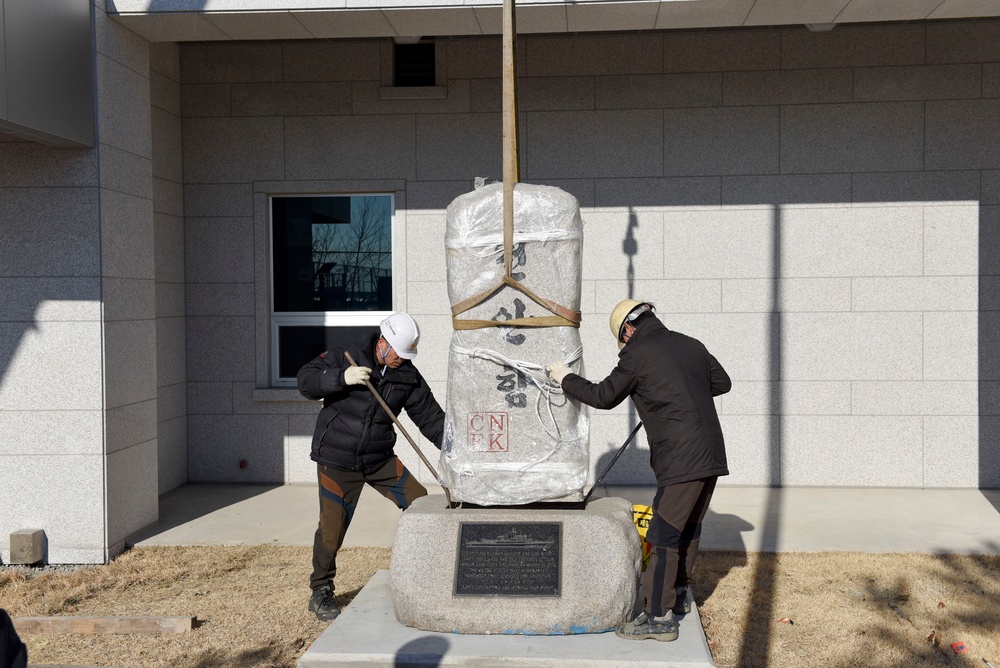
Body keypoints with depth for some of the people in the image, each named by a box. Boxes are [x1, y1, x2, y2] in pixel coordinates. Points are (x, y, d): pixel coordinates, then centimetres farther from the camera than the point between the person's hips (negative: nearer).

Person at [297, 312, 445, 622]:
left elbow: (430, 416, 2)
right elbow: (306, 381, -15)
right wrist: (341, 378, -31)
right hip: (337, 459, -4)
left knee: (419, 503, -3)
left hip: (380, 458, 4)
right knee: (332, 527, -4)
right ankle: (321, 592, 16)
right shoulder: (344, 357, -10)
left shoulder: (408, 375, 0)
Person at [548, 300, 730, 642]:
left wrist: (567, 379, 15)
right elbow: (722, 382, 23)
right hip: (711, 455, 8)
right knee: (689, 526, 20)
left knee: (664, 535, -4)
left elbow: (603, 397, 1)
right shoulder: (691, 345, 12)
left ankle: (659, 616, -1)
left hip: (681, 459, -8)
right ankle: (678, 596, 34)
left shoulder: (638, 355, -7)